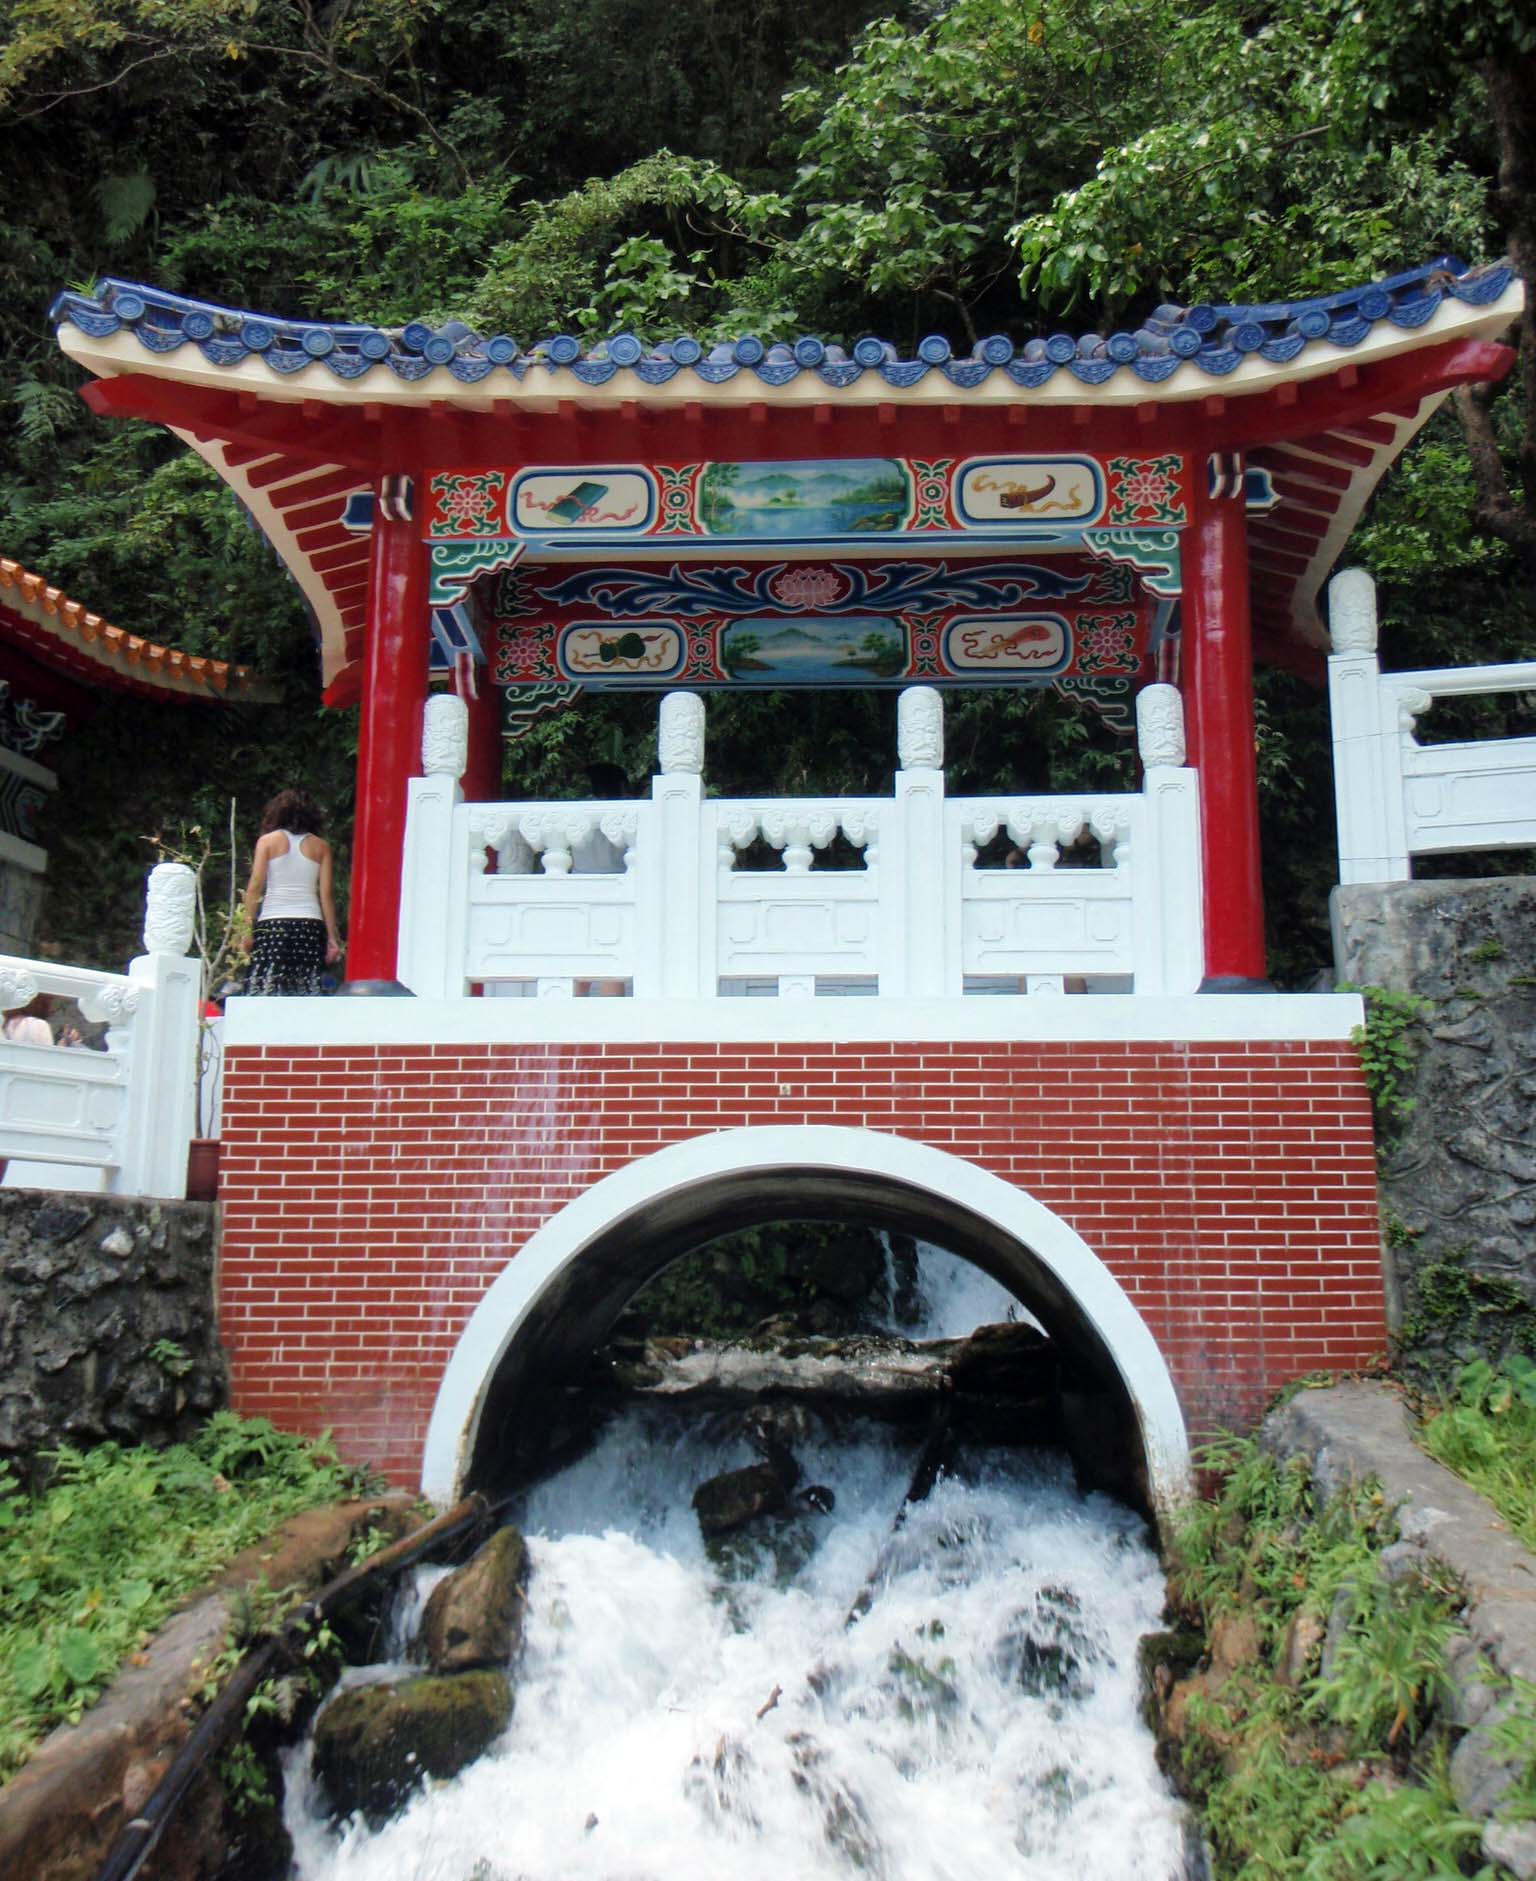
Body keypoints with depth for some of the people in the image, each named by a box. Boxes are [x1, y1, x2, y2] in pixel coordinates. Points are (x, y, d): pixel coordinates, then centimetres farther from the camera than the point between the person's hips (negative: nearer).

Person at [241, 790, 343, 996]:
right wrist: (332, 937, 7)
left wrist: (247, 928, 0)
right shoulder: (321, 846, 11)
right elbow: (325, 895, 6)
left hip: (272, 924, -1)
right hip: (310, 924, 1)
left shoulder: (268, 841, 8)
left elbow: (254, 887, 0)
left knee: (265, 992, -6)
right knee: (307, 996, -1)